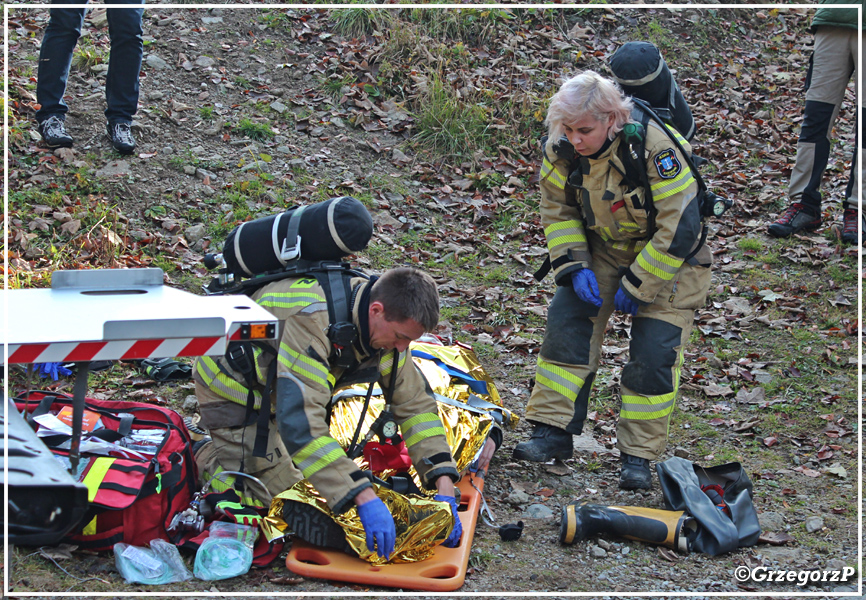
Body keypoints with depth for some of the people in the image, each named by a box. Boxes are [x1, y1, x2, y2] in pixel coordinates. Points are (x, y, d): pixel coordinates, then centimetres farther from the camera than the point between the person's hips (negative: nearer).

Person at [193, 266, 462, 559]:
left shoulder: (389, 322, -17)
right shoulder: (312, 318, -42)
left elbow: (416, 403, -10)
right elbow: (300, 418, -49)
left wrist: (444, 486, -21)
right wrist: (364, 499, -52)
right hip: (234, 388, -7)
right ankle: (205, 459, 11)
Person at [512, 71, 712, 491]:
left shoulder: (655, 149, -32)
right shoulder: (562, 149, -16)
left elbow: (680, 228, -27)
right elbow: (558, 210, 1)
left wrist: (637, 286, -21)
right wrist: (574, 266, -13)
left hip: (666, 257, -5)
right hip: (601, 249, 5)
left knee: (653, 353, -10)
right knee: (566, 326, -6)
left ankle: (638, 455, 2)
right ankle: (553, 432, 3)